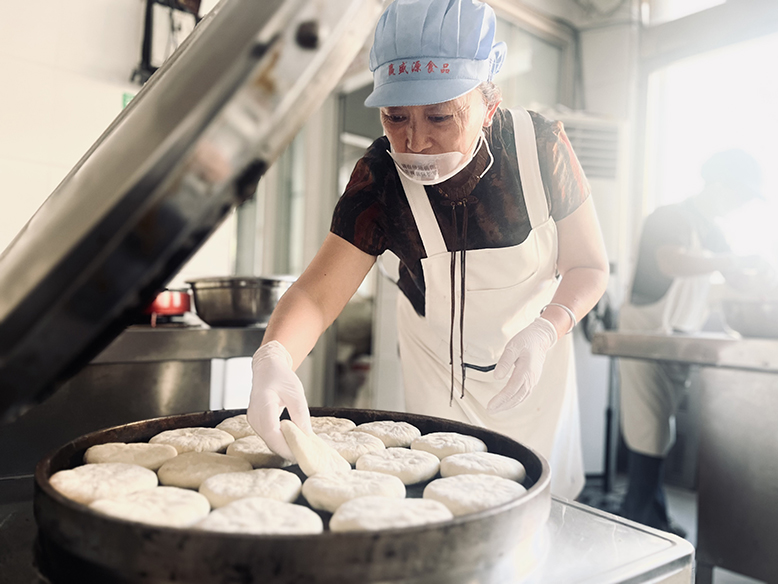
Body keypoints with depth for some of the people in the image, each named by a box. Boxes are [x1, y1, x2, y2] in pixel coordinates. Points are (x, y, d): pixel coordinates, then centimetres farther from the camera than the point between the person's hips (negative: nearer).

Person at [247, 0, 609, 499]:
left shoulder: (540, 145, -23)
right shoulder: (382, 177, -25)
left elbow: (589, 266, -13)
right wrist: (274, 359, -51)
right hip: (440, 375, -1)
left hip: (536, 364, 1)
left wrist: (544, 331, -33)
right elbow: (318, 292, -30)